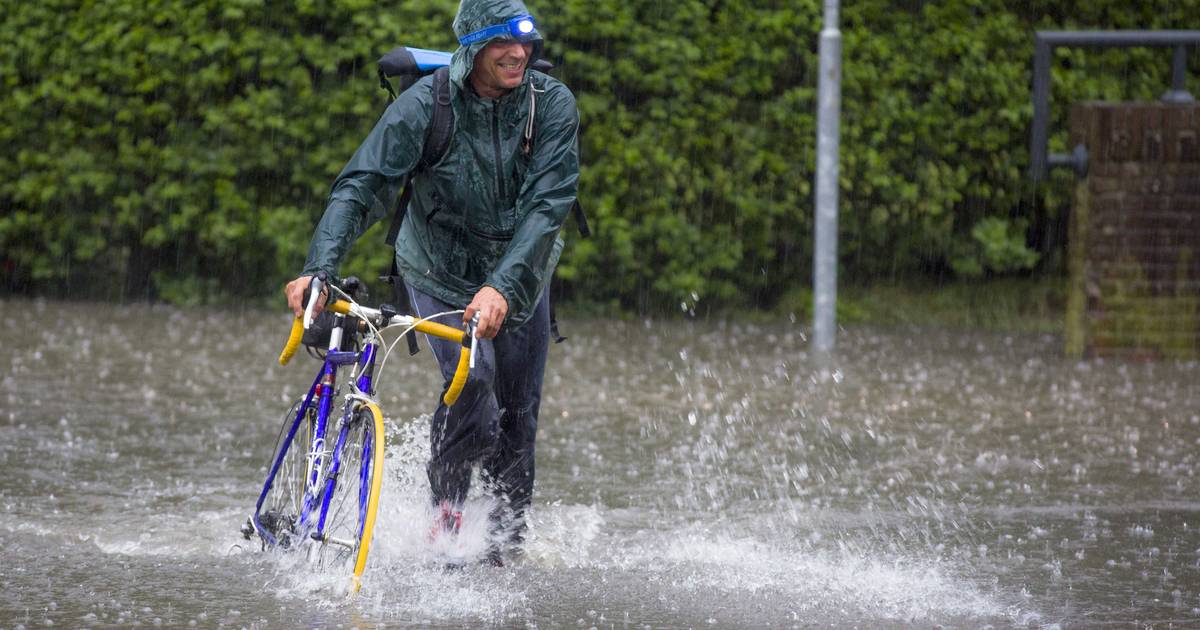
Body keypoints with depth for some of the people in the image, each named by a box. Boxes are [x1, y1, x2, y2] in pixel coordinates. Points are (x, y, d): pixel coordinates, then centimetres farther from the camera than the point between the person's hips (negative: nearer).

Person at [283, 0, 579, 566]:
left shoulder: (552, 104, -19)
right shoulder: (425, 105, -22)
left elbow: (548, 203, -28)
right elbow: (360, 186, -27)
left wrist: (503, 287, -41)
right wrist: (318, 269, -42)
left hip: (520, 278, 2)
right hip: (441, 274, -2)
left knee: (518, 417, 6)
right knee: (472, 379, -25)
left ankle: (508, 542, 24)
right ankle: (446, 507, -4)